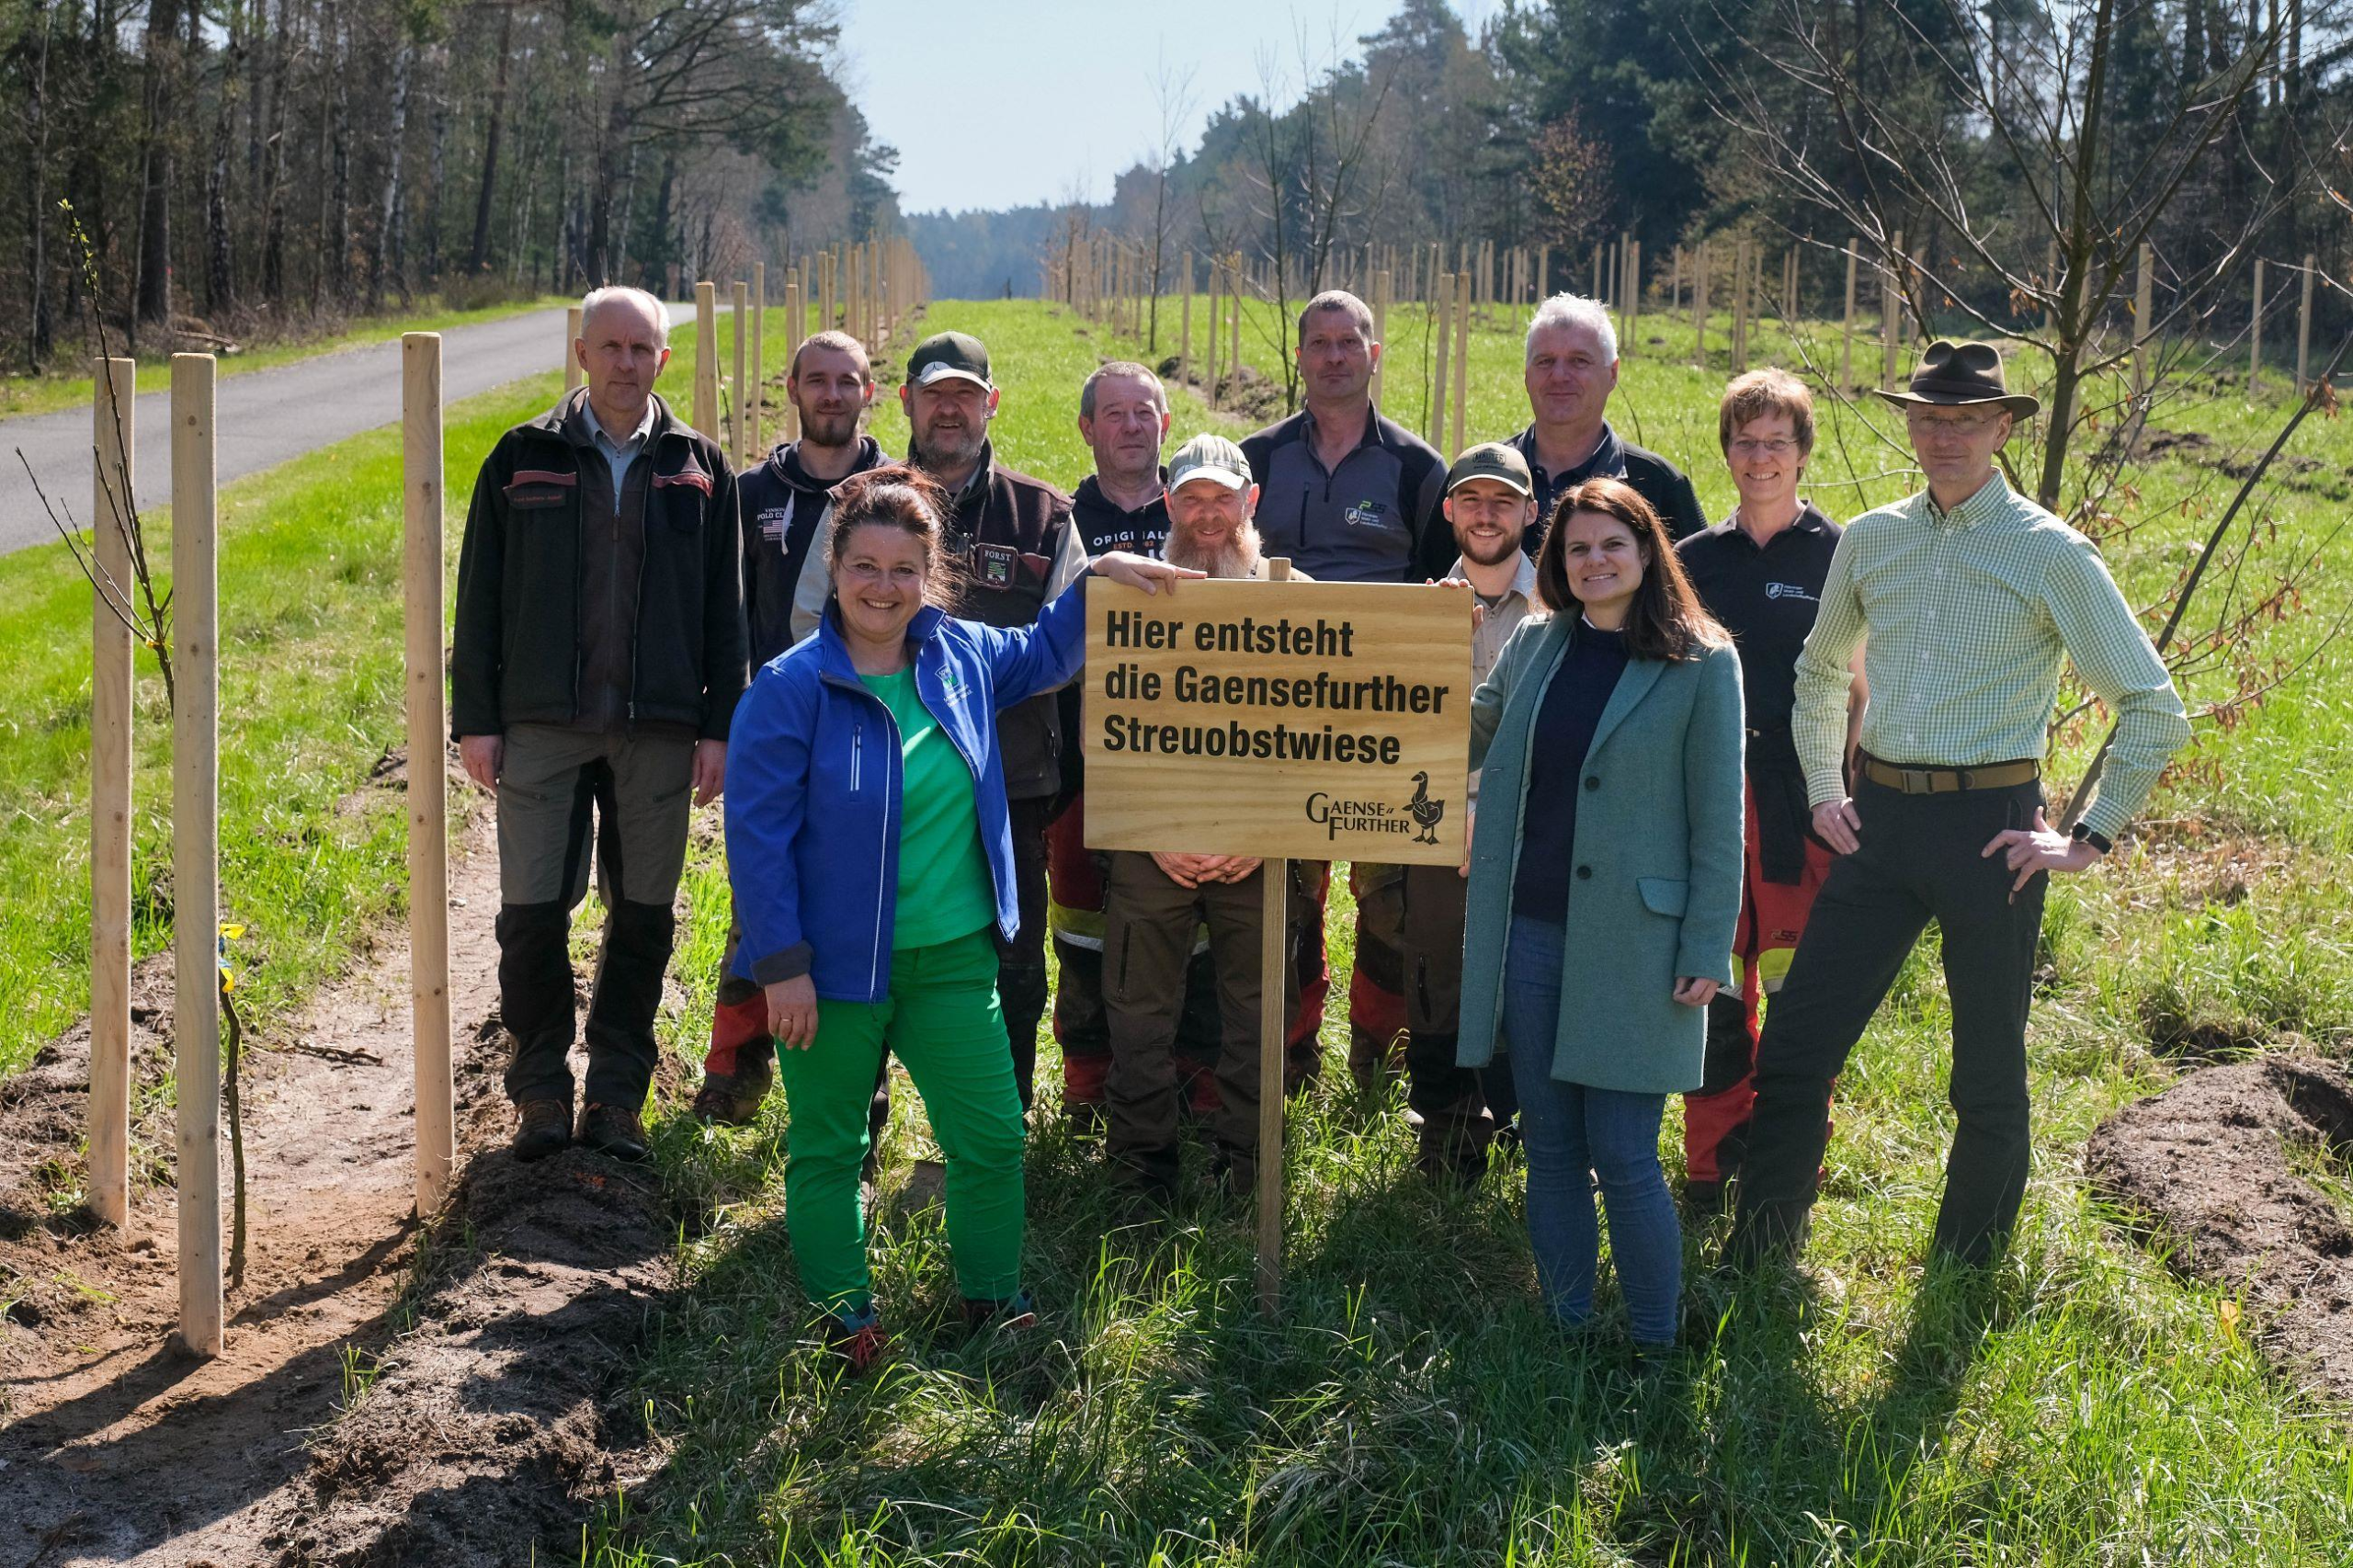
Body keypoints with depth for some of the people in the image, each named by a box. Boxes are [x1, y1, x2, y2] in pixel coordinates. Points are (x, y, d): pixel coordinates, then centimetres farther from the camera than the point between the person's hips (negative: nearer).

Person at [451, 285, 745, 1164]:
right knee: (533, 912, -1)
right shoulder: (524, 459, 5)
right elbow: (480, 597, 5)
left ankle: (617, 1095, 17)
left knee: (643, 917, 5)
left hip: (658, 730, 1)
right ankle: (541, 1089, 14)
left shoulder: (698, 468, 8)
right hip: (541, 727, -1)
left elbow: (724, 608, 8)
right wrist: (474, 719, -1)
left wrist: (720, 726, 2)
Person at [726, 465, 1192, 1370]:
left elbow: (1044, 654, 25)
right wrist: (781, 966, -17)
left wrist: (1100, 578, 10)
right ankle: (843, 1320, 25)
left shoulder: (961, 658, 3)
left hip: (952, 959, 5)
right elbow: (758, 835, -14)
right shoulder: (789, 689, -13)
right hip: (835, 965, -4)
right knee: (828, 1150, 9)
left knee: (992, 1137, 9)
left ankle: (995, 1303, 28)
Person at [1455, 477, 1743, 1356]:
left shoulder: (1702, 664, -4)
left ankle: (1654, 1347, 12)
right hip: (1528, 929, 5)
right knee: (1548, 1144, 10)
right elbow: (1469, 739, 24)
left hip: (1630, 942, -5)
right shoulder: (1534, 645, 9)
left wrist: (1707, 949, -8)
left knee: (1622, 1156, -4)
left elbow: (1717, 818, -4)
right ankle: (1564, 1330, 23)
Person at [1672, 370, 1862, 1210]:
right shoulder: (1693, 559, 10)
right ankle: (1711, 1168, 16)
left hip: (1803, 803, -2)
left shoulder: (1842, 557, 2)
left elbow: (1863, 695, 3)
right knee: (1712, 990, 4)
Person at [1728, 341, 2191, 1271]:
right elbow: (1819, 669, 27)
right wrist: (1823, 792, 18)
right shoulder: (1870, 542, 9)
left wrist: (2089, 839, -5)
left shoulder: (2051, 554, -4)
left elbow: (2153, 710, -3)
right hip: (1878, 820, 4)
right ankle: (1753, 1265, 11)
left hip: (1989, 827, -4)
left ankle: (1964, 1278, 23)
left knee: (1988, 1078, 7)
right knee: (1793, 1047, 0)